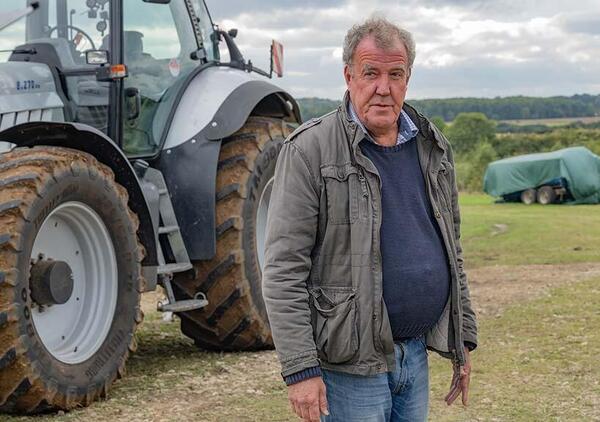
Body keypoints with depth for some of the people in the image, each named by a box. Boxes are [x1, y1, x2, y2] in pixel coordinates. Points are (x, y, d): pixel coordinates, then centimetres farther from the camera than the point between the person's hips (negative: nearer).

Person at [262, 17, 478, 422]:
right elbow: (283, 271, -14)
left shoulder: (433, 149, 9)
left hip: (416, 355, 6)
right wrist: (300, 369, -18)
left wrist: (463, 339, 16)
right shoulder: (309, 150, -11)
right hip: (351, 364, -6)